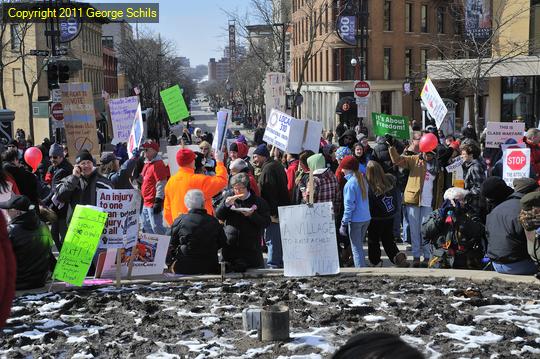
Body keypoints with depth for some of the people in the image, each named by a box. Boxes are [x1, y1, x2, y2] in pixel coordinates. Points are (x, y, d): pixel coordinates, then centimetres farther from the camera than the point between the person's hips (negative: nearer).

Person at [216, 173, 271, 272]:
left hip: (251, 248, -2)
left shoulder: (259, 202, 5)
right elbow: (218, 216, 5)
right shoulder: (230, 200, 15)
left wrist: (252, 215, -18)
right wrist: (226, 204, -11)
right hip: (230, 248, 2)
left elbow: (266, 223, -4)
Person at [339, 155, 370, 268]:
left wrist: (344, 223, -12)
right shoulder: (363, 180, 8)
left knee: (356, 248, 0)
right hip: (366, 218, 8)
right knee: (360, 246, 20)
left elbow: (349, 205, -16)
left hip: (355, 220, -8)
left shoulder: (350, 184, -14)